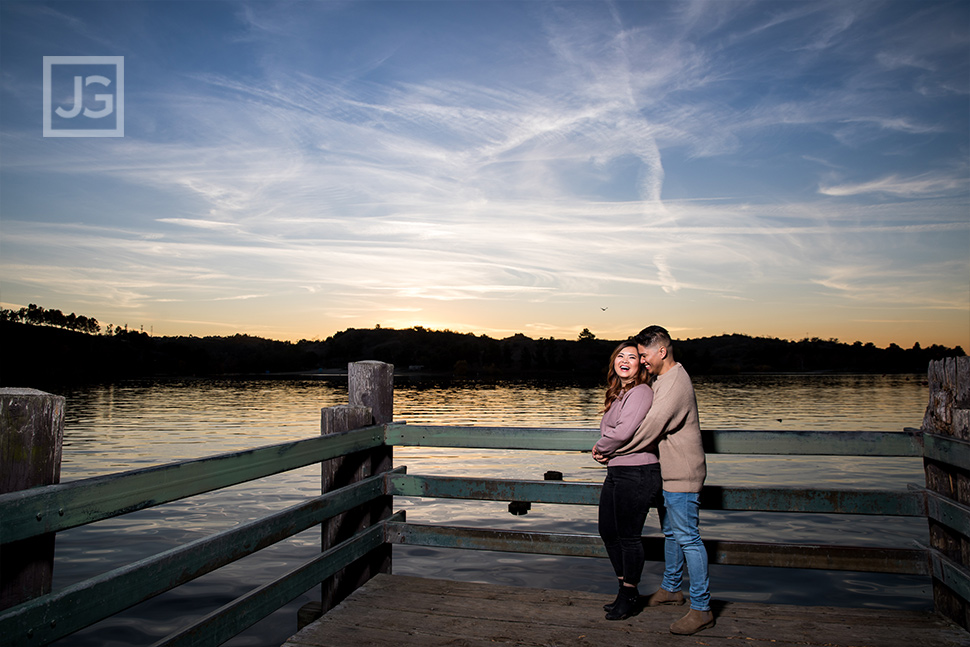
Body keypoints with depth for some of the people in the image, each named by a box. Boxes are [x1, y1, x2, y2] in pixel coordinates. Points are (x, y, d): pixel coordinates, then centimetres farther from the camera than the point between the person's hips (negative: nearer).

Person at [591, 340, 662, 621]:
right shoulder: (618, 393, 15)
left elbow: (624, 431, -24)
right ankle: (624, 588, 33)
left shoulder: (641, 392, -14)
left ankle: (629, 596, 20)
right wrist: (604, 450, 6)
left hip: (637, 474, -10)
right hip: (616, 472, 10)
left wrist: (600, 447, -8)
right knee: (608, 531, 16)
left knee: (628, 536, 2)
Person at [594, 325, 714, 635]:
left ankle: (701, 608, 2)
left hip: (682, 474, -10)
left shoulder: (676, 383, -22)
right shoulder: (662, 378, 11)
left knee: (687, 538, -5)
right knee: (671, 532, 20)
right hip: (668, 471, 10)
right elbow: (650, 421, 17)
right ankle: (670, 588, 35)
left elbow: (649, 427, -23)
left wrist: (609, 450, -13)